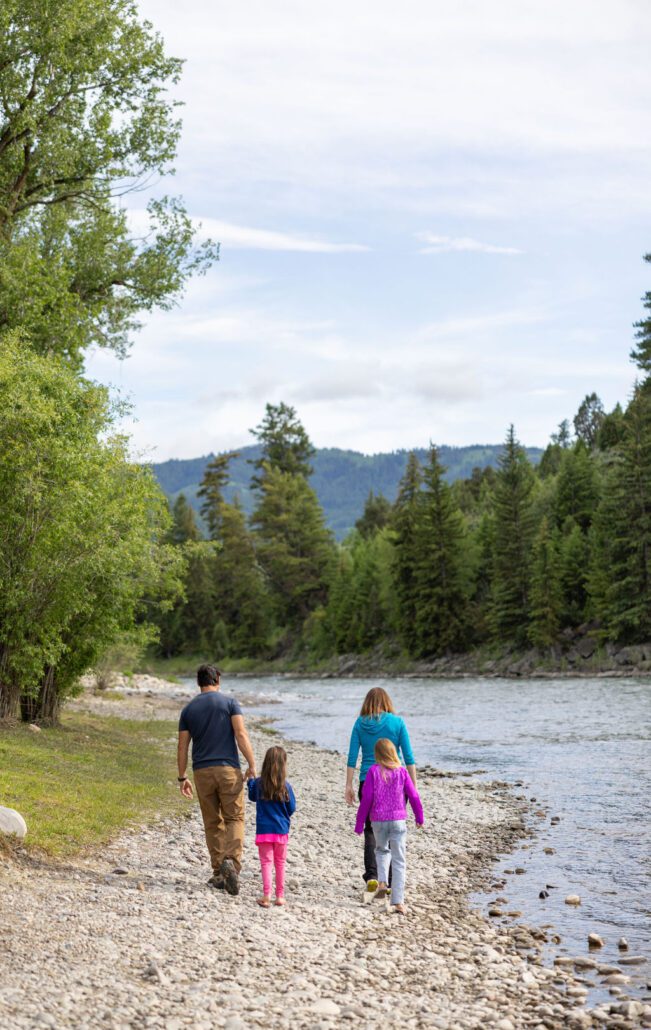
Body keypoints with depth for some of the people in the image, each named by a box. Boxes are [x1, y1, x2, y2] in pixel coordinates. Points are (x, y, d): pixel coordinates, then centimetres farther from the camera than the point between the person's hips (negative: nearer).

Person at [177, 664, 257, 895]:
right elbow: (241, 734, -10)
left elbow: (182, 746, 8)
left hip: (202, 772, 2)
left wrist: (182, 777, 15)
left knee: (213, 823, 10)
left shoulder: (188, 709, 9)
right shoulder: (229, 703, 1)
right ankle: (231, 861, -20)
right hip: (228, 768, -2)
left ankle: (219, 873, 10)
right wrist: (252, 765, -8)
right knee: (234, 818, 3)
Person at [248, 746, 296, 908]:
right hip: (281, 830, 0)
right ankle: (280, 896, 19)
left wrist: (250, 781, 31)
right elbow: (292, 808, -2)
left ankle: (267, 895, -14)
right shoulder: (285, 786, -10)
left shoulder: (258, 784, -7)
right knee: (280, 863, 14)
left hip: (263, 830, 0)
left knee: (266, 861, 0)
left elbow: (252, 797, 15)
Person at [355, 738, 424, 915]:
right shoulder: (402, 772, 0)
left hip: (378, 821, 0)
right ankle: (398, 902, -1)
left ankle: (382, 881, 6)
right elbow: (414, 797, 3)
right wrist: (419, 818, 19)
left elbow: (366, 799, -4)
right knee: (399, 861, 4)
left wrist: (359, 823, 4)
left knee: (381, 850, 27)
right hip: (398, 820, 0)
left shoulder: (373, 771, -3)